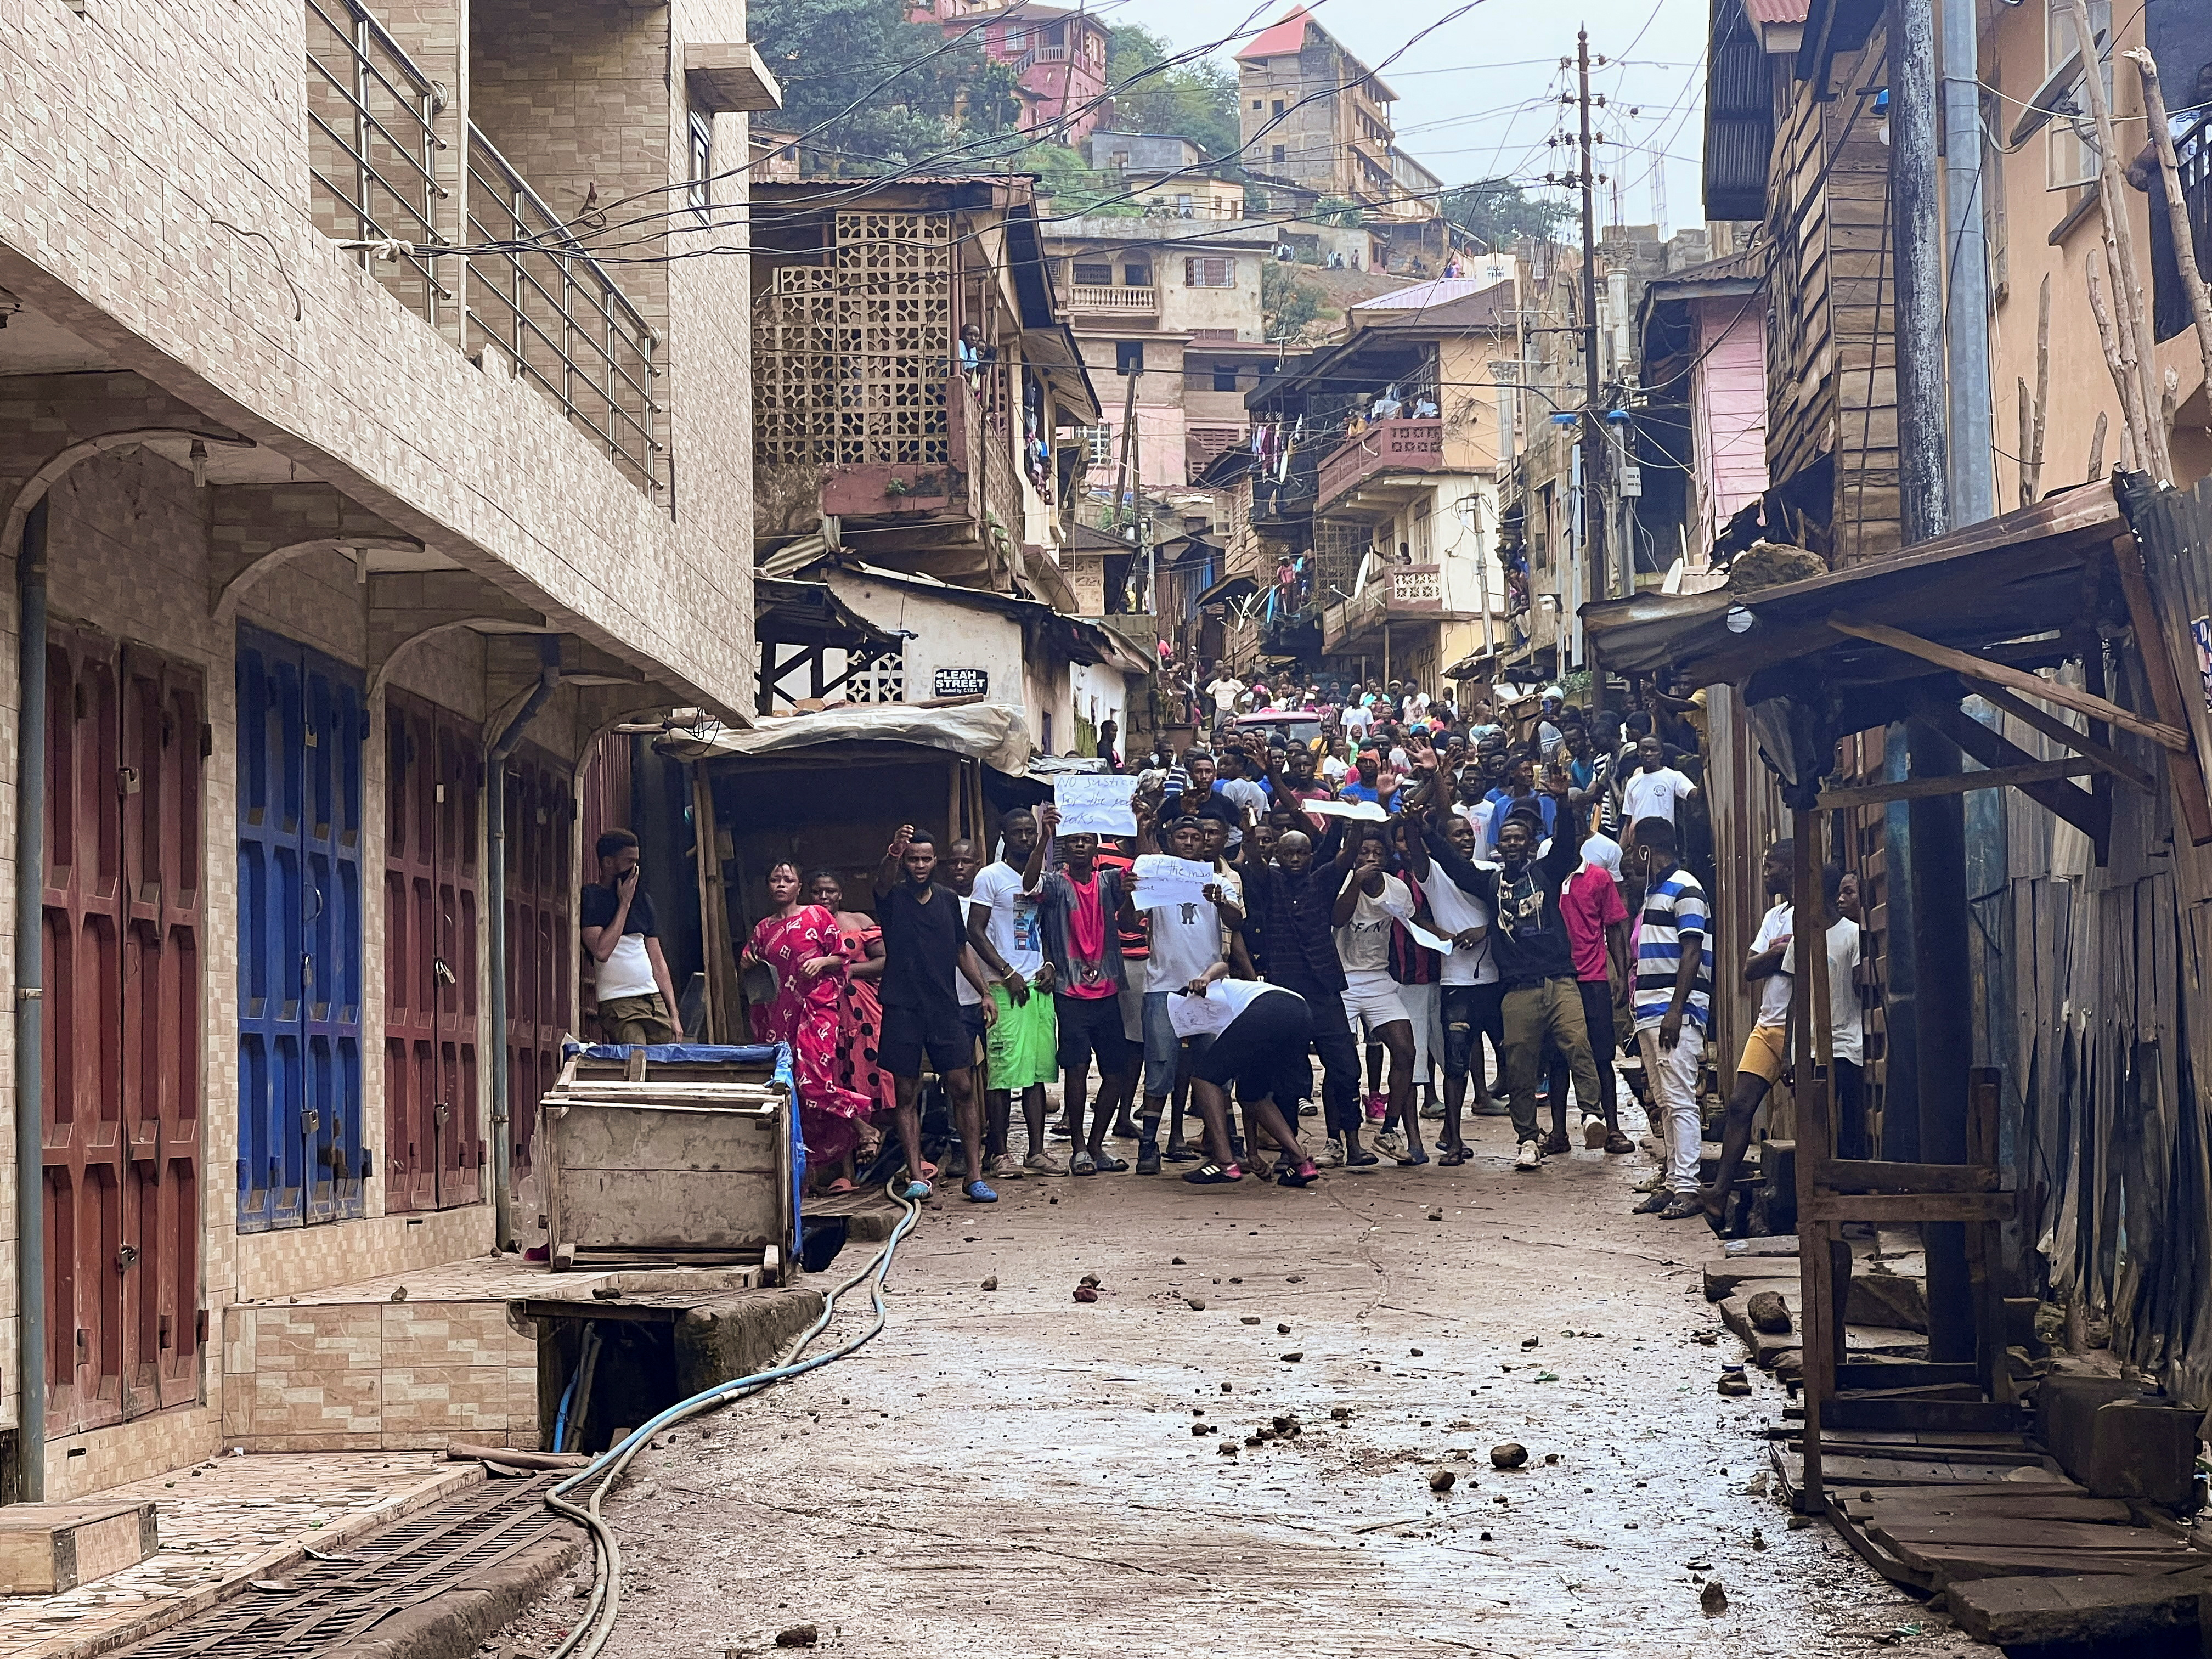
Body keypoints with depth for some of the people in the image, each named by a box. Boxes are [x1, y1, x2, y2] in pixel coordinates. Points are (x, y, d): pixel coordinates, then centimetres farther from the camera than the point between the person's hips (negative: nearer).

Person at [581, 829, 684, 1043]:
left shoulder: (643, 899, 18)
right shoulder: (589, 898, -2)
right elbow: (602, 951, -18)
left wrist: (674, 1016, 13)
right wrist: (624, 904, -8)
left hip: (655, 1001, 6)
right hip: (618, 1003, -6)